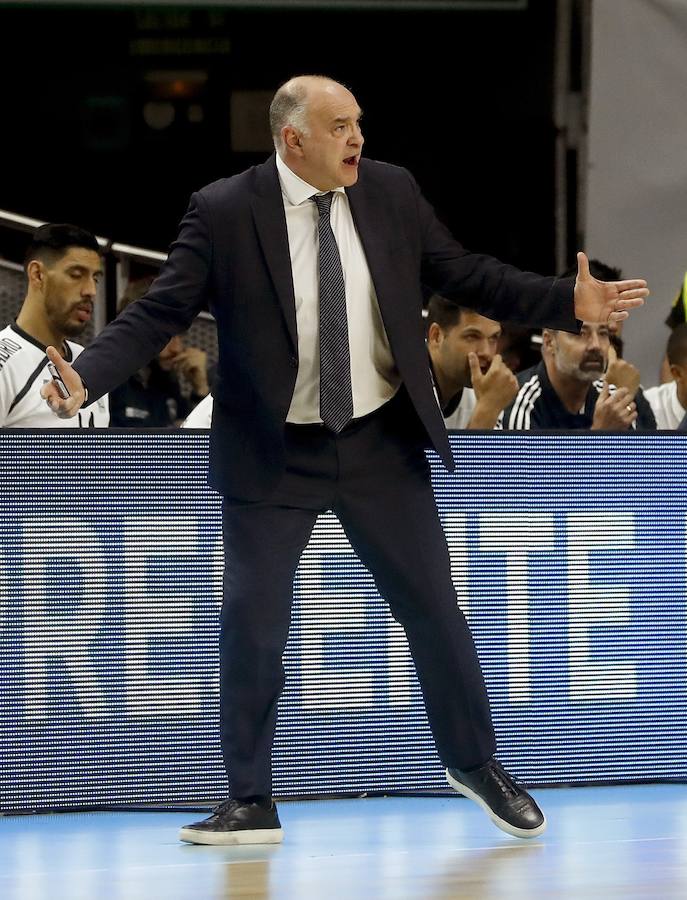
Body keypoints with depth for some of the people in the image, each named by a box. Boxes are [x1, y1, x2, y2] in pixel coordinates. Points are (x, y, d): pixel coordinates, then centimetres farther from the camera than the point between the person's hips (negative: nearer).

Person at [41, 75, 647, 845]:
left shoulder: (391, 192, -1)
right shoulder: (223, 212, -12)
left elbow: (464, 275, 6)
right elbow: (159, 312, -13)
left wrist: (571, 303, -2)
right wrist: (86, 378, -28)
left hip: (382, 445, 3)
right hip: (273, 456, -3)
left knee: (432, 606, 9)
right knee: (252, 624, -1)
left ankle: (475, 764, 30)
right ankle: (250, 804, 12)